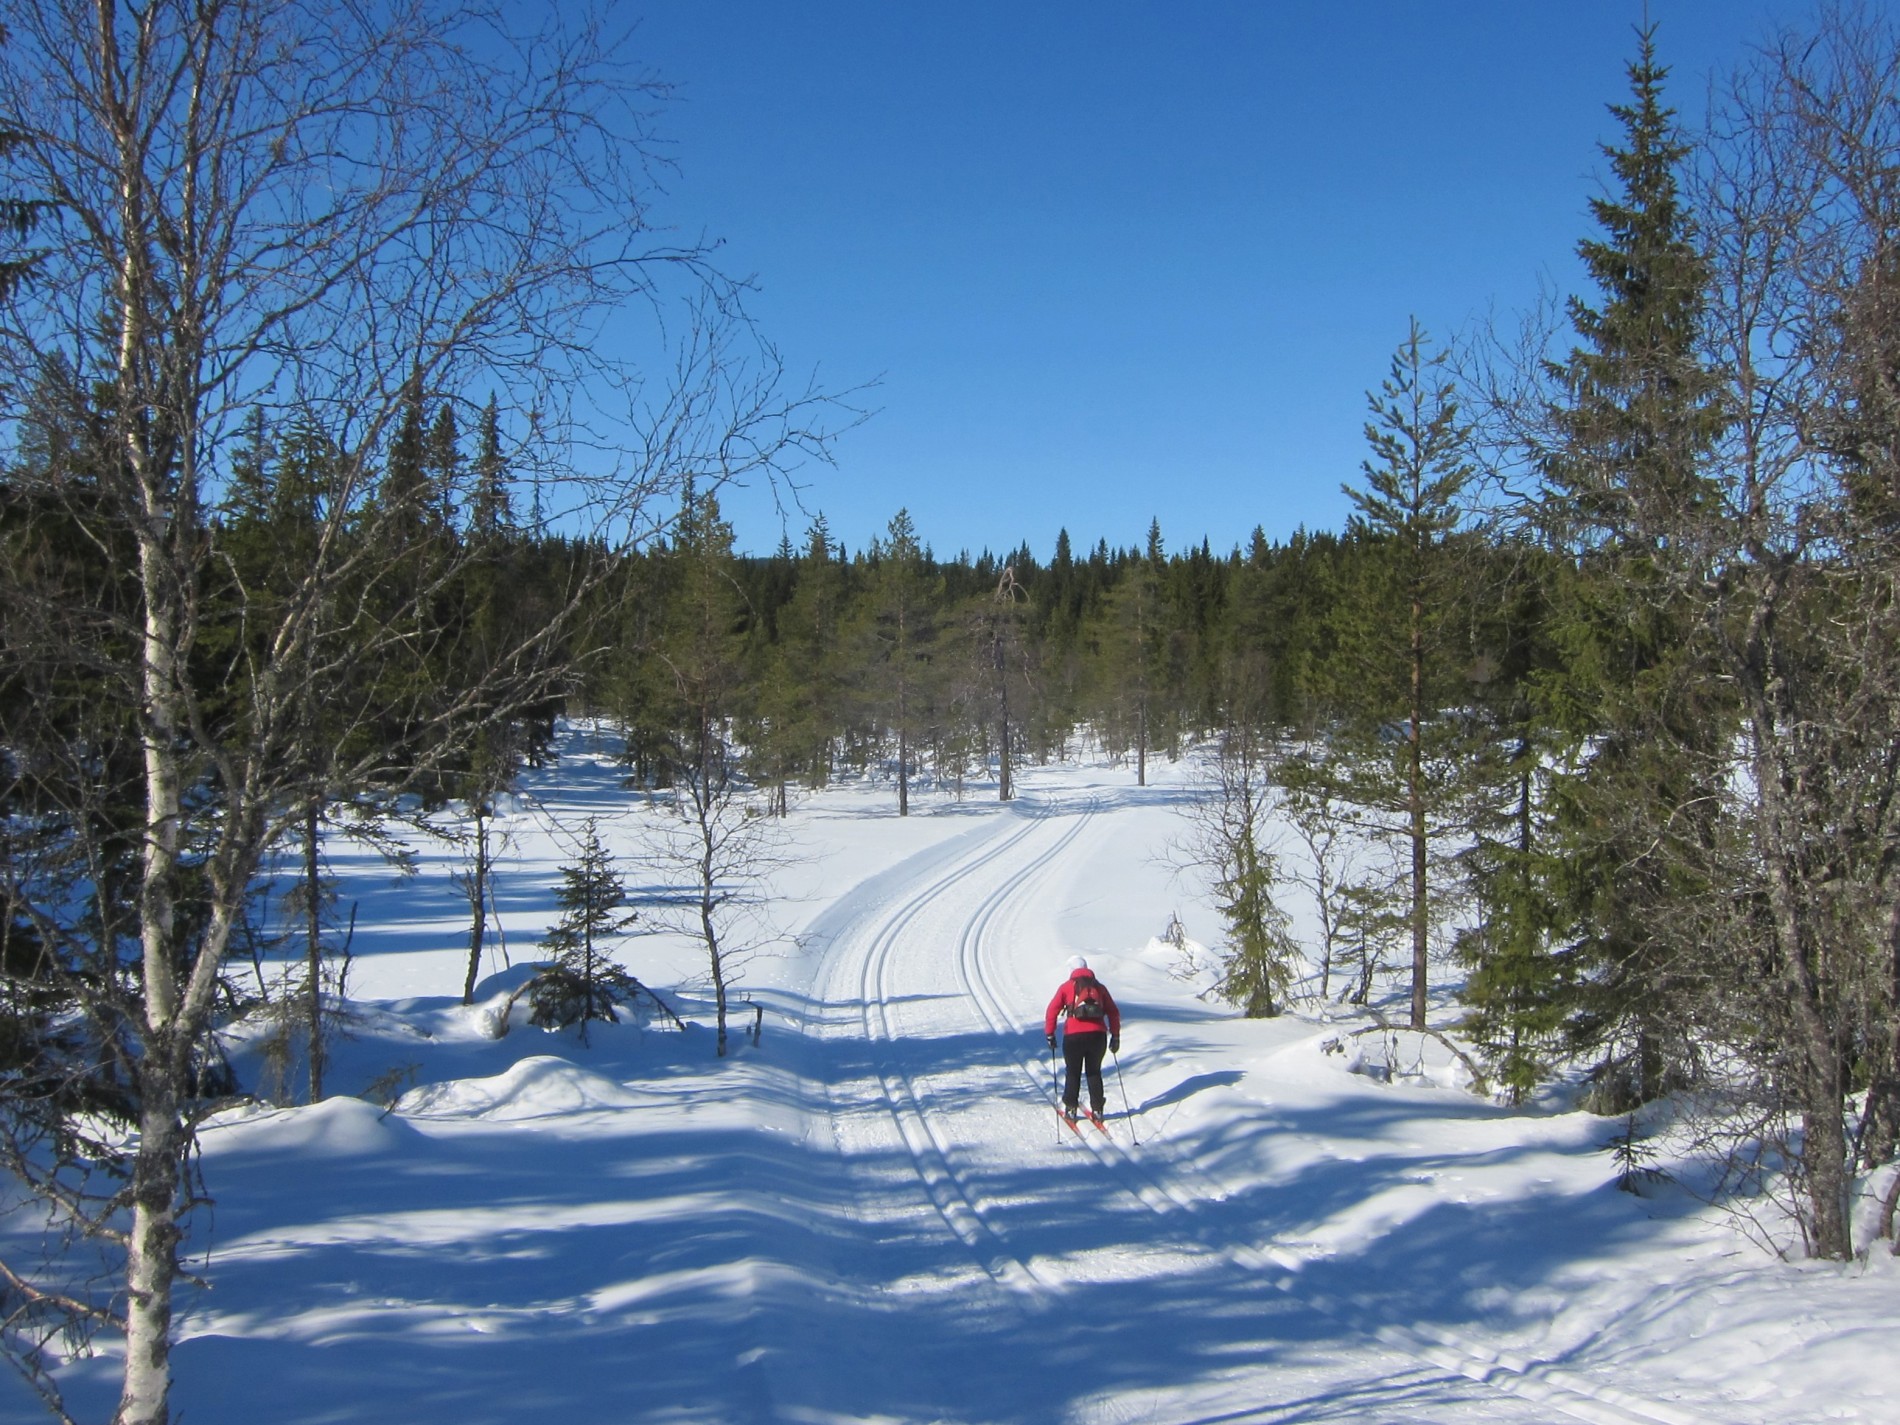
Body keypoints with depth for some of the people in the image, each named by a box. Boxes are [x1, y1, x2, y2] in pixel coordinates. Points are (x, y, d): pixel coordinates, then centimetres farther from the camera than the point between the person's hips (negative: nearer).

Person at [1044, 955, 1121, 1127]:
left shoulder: (1066, 987, 6)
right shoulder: (1099, 987, 14)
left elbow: (1052, 1011, -2)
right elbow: (1114, 1012, 14)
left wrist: (1049, 1034, 3)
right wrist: (1116, 1036, 19)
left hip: (1074, 1036, -2)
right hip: (1098, 1035, 2)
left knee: (1074, 1073, 12)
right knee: (1094, 1072, 17)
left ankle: (1070, 1109, 14)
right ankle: (1097, 1110, 16)